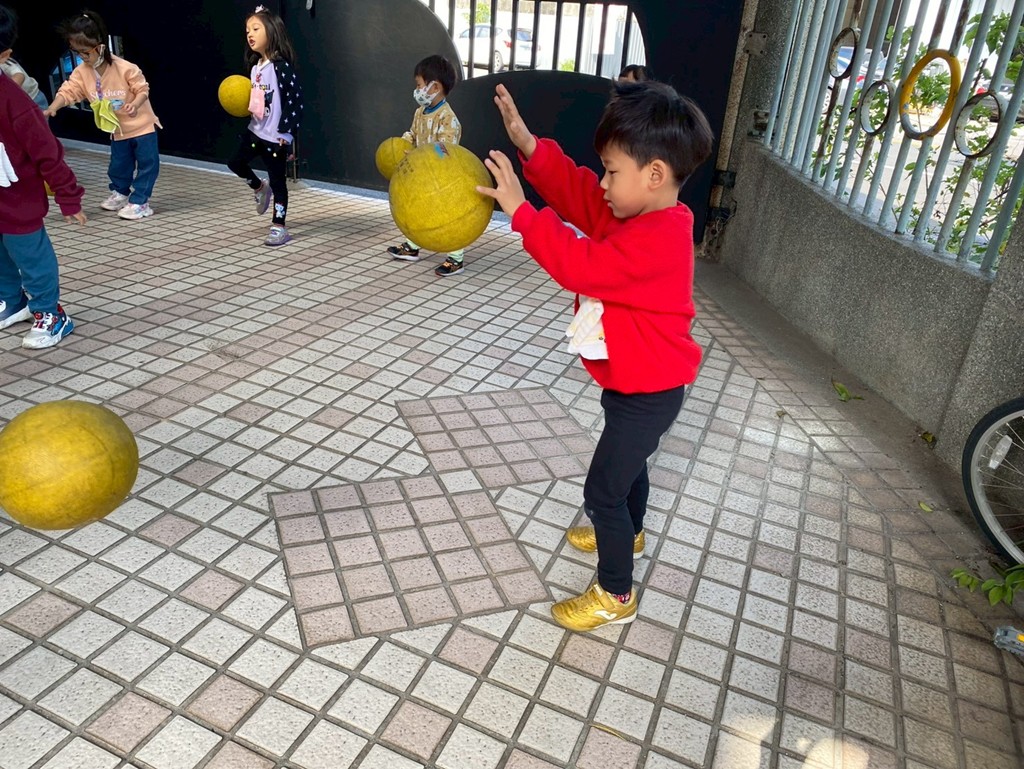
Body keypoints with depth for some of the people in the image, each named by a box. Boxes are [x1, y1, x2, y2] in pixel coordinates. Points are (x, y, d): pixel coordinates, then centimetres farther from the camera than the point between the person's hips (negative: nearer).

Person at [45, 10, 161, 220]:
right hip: (117, 130, 5)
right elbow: (68, 91, -10)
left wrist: (135, 105, -35)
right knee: (119, 165, 16)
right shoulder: (81, 72, -7)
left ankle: (140, 201, 5)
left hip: (142, 124, -5)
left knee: (147, 163, -3)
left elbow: (142, 90, -16)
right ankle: (120, 193, 37)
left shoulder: (125, 68, -22)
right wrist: (52, 108, -26)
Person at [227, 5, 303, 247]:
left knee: (278, 181, 0)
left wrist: (286, 133, -20)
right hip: (255, 131, 8)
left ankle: (279, 228, 8)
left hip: (276, 136, -8)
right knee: (236, 162, 13)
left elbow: (295, 99, -18)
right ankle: (260, 188, 38)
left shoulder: (281, 66, -15)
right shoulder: (255, 67, 9)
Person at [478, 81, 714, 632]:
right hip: (634, 381, 11)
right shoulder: (643, 215, 0)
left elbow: (580, 265, -35)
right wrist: (529, 146, -12)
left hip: (648, 391, -11)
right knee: (627, 458, 30)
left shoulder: (656, 239, -31)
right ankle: (629, 534, 56)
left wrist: (520, 210, -32)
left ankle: (615, 595, 17)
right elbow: (578, 193, -1)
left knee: (602, 490, -1)